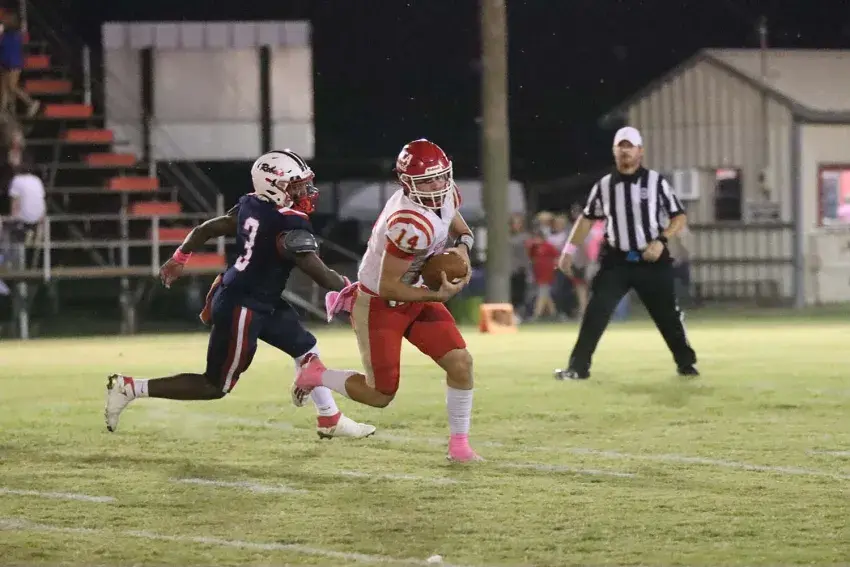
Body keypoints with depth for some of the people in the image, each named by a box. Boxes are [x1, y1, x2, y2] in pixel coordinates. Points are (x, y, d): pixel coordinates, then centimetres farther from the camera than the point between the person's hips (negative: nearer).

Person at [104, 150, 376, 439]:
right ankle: (130, 388, 2)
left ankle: (330, 420, 27)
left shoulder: (251, 207, 0)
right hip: (241, 310, -10)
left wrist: (178, 259, 24)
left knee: (305, 347, 18)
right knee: (215, 387, 3)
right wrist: (349, 287, -2)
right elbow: (320, 274, -22)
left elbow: (206, 229, 10)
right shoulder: (290, 225, -24)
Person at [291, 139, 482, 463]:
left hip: (414, 296, 8)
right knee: (381, 395, 1)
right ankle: (315, 376, 25)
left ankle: (459, 445, 7)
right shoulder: (413, 225, -35)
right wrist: (439, 296, -29)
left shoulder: (446, 196, -9)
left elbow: (460, 229, 13)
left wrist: (462, 247, -10)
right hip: (378, 304, -8)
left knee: (460, 364, -6)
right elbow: (388, 288, -29)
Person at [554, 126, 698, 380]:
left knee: (668, 314, 6)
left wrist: (661, 240, -16)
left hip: (651, 260, -1)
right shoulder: (603, 186, 5)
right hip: (615, 262, 1)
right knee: (595, 313, -8)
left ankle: (686, 363, 22)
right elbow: (588, 218, 15)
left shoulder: (656, 182, -2)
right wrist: (569, 250, 10)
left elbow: (679, 217, -1)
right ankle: (578, 367, -6)